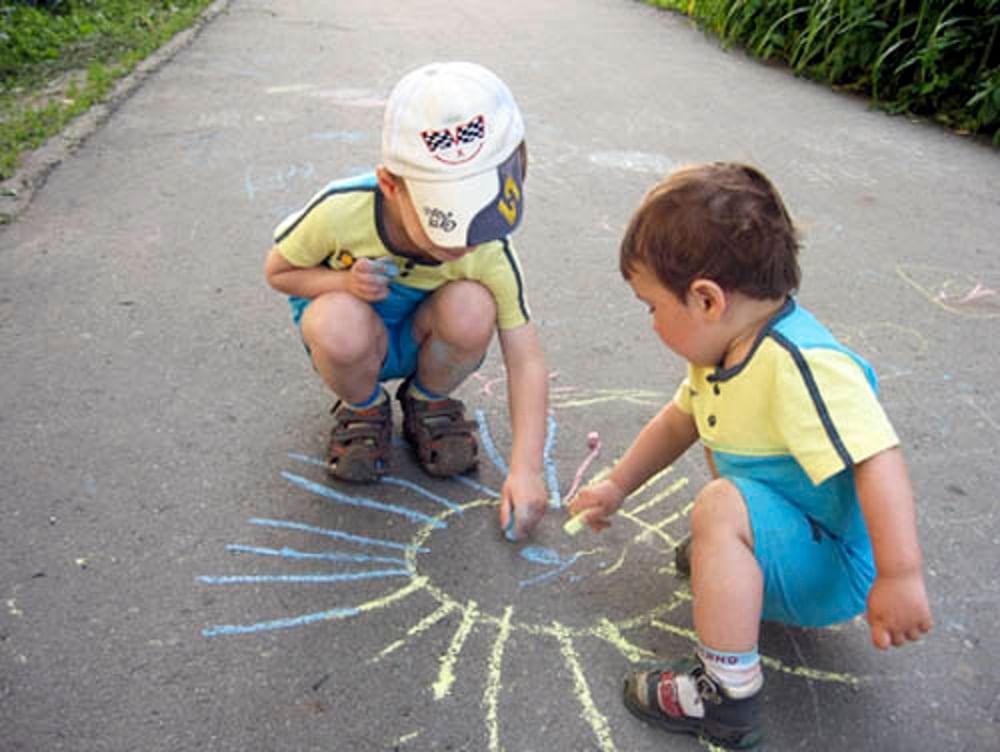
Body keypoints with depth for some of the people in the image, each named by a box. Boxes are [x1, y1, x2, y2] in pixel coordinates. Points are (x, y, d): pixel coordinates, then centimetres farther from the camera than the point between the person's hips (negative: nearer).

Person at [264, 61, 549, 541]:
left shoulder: (489, 254, -26)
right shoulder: (341, 211, -29)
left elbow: (526, 361, -22)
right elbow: (278, 271, -10)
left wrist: (526, 469, -29)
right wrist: (343, 281, -32)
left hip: (420, 338, 1)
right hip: (359, 337, -1)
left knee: (471, 308, -34)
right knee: (341, 322, -39)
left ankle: (428, 401, 0)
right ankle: (364, 407, -2)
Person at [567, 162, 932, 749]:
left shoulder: (801, 364, -32)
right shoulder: (727, 349, -2)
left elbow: (878, 460, -38)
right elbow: (679, 420, 13)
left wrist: (900, 578, -40)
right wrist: (617, 487, 20)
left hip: (836, 576, -9)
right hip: (793, 537, 9)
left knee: (723, 505, -32)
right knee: (721, 433, 20)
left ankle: (728, 697, -21)